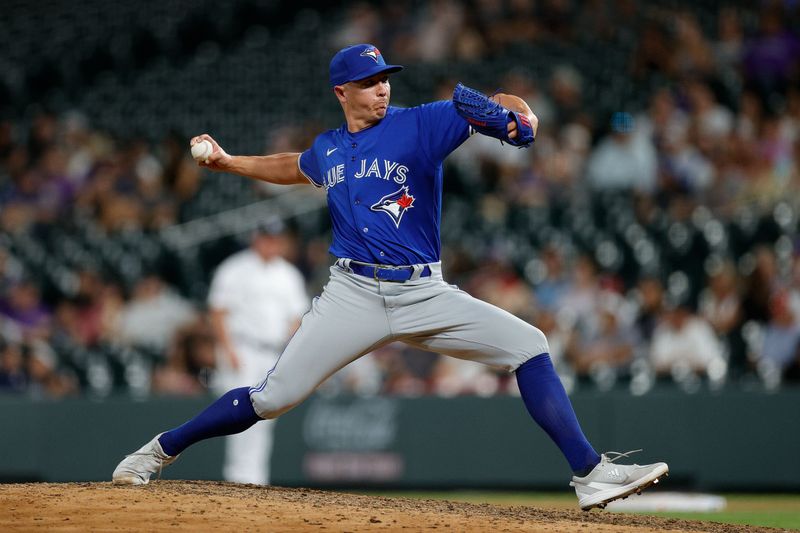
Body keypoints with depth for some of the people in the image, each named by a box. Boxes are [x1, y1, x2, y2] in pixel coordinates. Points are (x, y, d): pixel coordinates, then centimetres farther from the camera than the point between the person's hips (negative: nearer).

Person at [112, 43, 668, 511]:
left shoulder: (420, 124, -3)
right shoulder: (327, 149, 10)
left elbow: (496, 106, -15)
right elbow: (293, 168, 35)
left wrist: (517, 115, -37)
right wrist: (229, 162, 28)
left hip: (424, 294, -1)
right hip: (354, 295, 1)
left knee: (529, 346, -16)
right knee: (273, 398, -7)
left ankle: (591, 474, -14)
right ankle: (158, 452, 10)